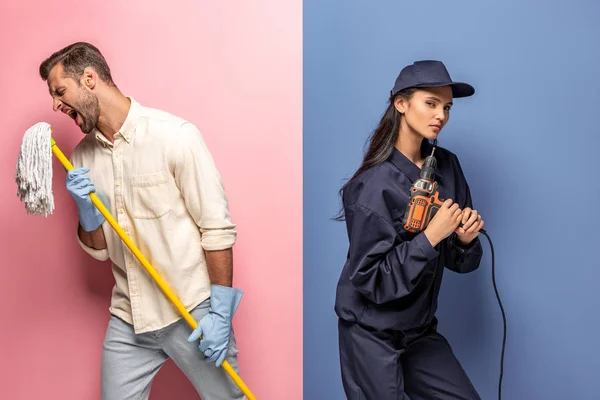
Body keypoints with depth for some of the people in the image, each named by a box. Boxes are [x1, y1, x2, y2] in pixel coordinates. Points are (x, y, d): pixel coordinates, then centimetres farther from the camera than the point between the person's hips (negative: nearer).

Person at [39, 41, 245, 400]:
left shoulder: (175, 136, -13)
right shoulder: (83, 156, 5)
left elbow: (218, 228, -12)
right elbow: (99, 250, 10)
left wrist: (220, 312, -13)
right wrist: (86, 209, -10)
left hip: (191, 314, -5)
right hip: (127, 318, 5)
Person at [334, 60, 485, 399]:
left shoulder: (447, 167, -3)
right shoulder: (374, 184, -20)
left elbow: (459, 263, 4)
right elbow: (373, 281, -20)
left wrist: (465, 240, -18)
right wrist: (430, 236, -26)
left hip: (421, 329, 6)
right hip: (372, 334, -5)